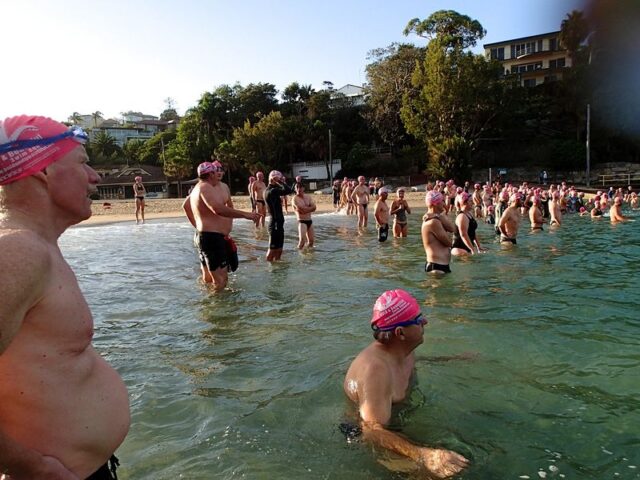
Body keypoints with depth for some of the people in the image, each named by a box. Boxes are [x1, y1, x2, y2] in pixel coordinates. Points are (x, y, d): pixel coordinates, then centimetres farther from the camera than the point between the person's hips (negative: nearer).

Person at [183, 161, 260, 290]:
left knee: (207, 280, 21)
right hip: (212, 238, -12)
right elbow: (218, 209, -34)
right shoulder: (205, 187, -17)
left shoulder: (198, 187, 16)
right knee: (220, 282, -11)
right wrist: (245, 214, -35)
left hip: (203, 236, 12)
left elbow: (185, 205, 31)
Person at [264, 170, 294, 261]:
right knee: (272, 250, -4)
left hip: (277, 224, 10)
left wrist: (281, 183, 8)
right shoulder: (273, 191, -18)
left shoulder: (269, 190, 13)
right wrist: (280, 182, -16)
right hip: (276, 225, -10)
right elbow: (289, 190, -27)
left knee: (279, 250, 15)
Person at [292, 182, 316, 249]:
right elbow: (302, 209, -21)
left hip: (309, 221, 6)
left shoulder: (308, 197, 8)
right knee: (302, 240, -17)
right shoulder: (295, 199, -10)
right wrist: (310, 207, -5)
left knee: (311, 240, 12)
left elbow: (314, 207, -3)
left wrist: (305, 208, -15)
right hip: (302, 221, -6)